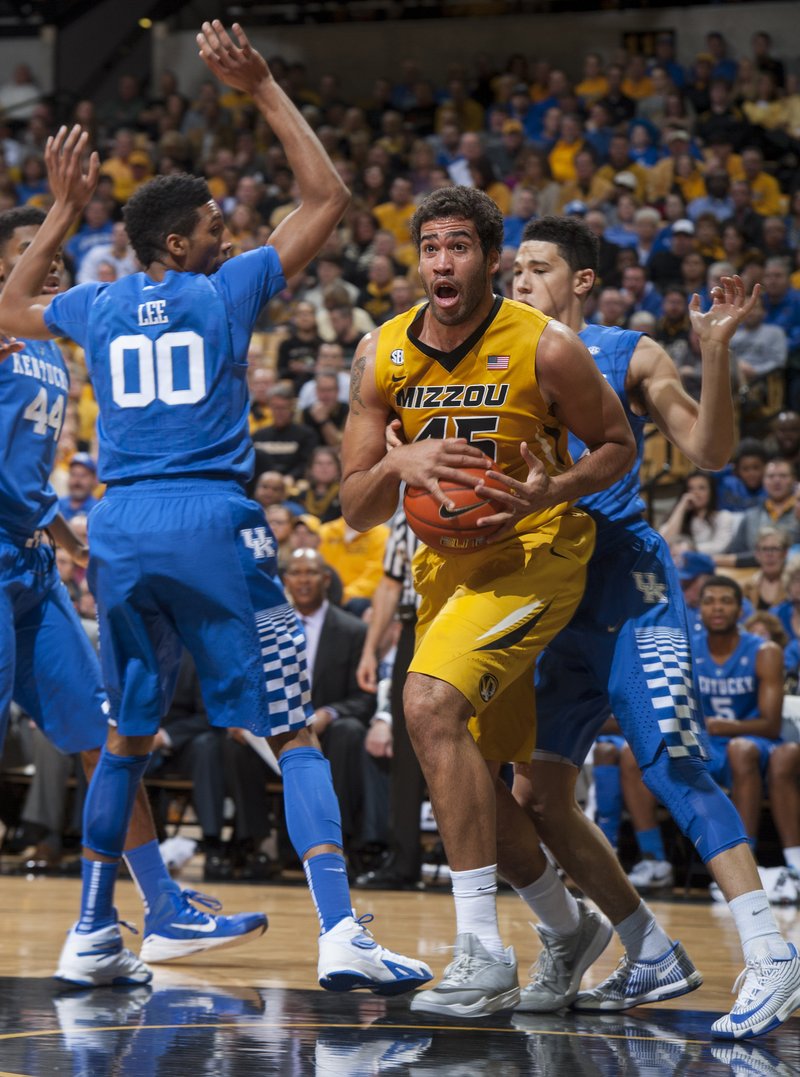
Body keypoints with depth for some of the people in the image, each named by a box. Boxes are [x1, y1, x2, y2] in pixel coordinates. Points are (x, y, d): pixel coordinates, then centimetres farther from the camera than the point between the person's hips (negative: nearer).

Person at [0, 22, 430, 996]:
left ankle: (90, 936, 19)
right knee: (294, 736, -3)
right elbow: (326, 197, 9)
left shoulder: (97, 307, 12)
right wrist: (265, 92, 12)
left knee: (127, 737, 20)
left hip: (119, 530, 4)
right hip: (211, 523, -4)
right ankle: (341, 934, -17)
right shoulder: (227, 291, 2)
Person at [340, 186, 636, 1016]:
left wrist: (554, 489, -21)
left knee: (431, 704, -28)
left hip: (532, 552, -6)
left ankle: (484, 950, -27)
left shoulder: (545, 348, -16)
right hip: (447, 562, 6)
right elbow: (356, 508, -2)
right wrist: (397, 465, -24)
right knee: (481, 774, 13)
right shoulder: (382, 356, -4)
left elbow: (618, 445, -2)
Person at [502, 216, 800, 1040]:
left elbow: (708, 453, -7)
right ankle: (651, 955, 16)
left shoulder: (627, 355, -1)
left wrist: (715, 353, -20)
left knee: (673, 769, -19)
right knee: (538, 796, 6)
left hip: (628, 586, -7)